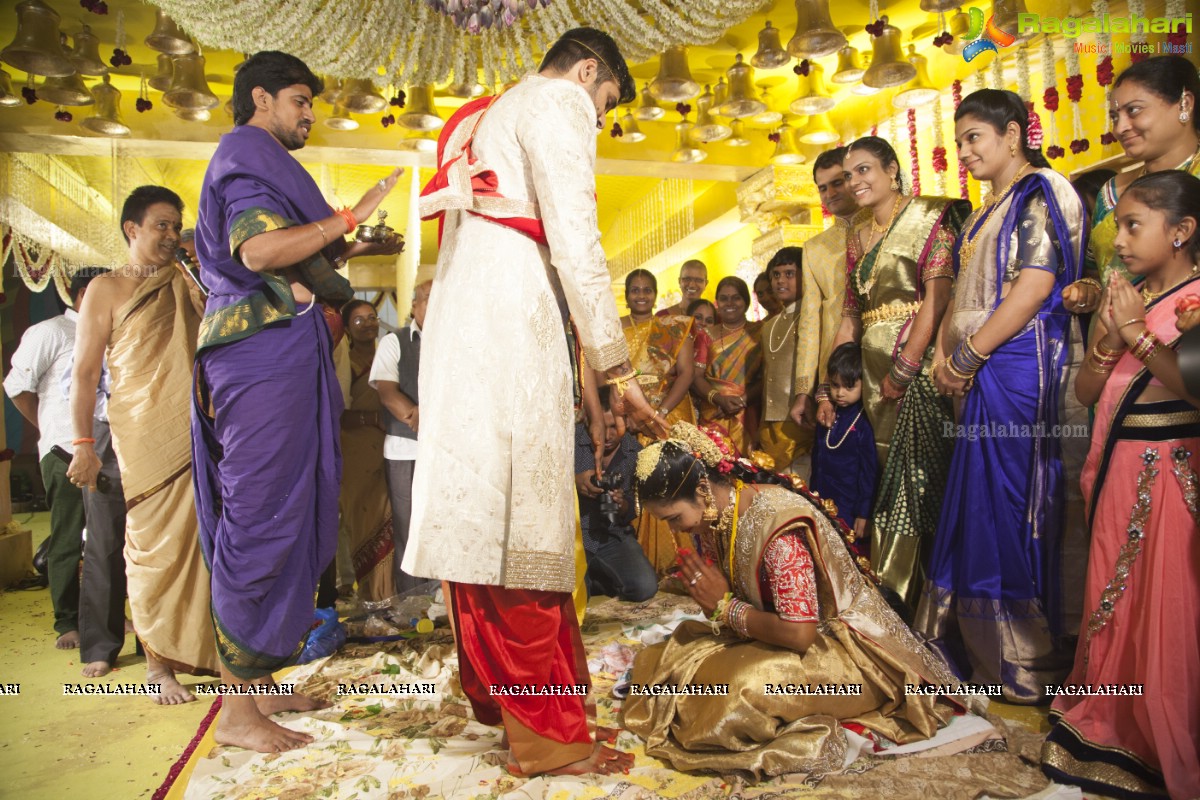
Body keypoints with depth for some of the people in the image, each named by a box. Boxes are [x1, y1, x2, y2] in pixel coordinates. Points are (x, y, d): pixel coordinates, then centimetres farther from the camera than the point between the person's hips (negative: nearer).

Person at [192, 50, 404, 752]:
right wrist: (349, 217, -20)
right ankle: (238, 710, 0)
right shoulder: (249, 157, -4)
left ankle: (255, 683, 20)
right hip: (268, 353, -10)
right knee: (262, 516, -9)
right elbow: (259, 251, -22)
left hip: (274, 357, 10)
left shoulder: (256, 162, 27)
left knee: (279, 518, 11)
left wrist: (351, 250, 24)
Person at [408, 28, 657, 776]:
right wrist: (617, 369, -8)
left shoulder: (486, 118, 30)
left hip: (460, 327, 9)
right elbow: (574, 243, -10)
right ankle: (544, 730, -2)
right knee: (525, 520, -9)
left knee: (483, 513, 10)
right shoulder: (557, 102, 3)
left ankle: (495, 688, 20)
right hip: (511, 329, -9)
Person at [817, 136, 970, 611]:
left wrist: (904, 368, -19)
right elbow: (850, 315, 16)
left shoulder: (929, 216, -3)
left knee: (921, 473, -4)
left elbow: (938, 295, -14)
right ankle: (891, 594, 20)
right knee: (893, 477, 10)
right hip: (875, 370, 6)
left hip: (919, 362, -6)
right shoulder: (858, 238, 17)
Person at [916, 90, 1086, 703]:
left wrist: (966, 358, -15)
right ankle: (976, 646, 23)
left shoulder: (1043, 192, -5)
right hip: (982, 376, 9)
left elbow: (1035, 287, -16)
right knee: (977, 507, 11)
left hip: (1022, 369, -9)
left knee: (1012, 508, -4)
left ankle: (1027, 660, 10)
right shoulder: (986, 213, 21)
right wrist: (945, 353, 3)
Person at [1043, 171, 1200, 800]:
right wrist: (1107, 341, -5)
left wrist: (1140, 334, -16)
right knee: (1111, 599, 12)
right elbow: (1086, 392, 11)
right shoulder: (1123, 300, 12)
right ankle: (1109, 732, 27)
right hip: (1117, 470, 7)